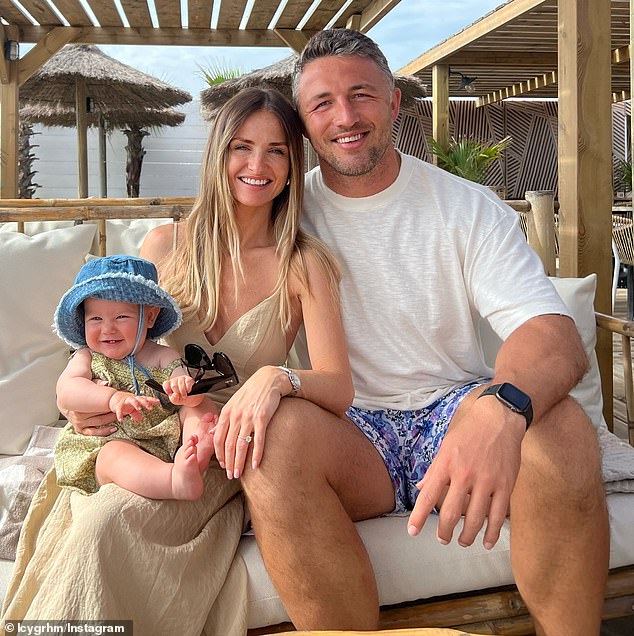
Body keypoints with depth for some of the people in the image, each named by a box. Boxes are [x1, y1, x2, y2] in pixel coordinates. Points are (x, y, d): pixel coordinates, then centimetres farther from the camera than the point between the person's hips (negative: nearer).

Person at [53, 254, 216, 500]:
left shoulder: (162, 357, 8)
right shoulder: (87, 358, 8)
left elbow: (195, 397, -4)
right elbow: (65, 392, -12)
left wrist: (185, 389, -31)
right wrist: (113, 398, -31)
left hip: (165, 443, 3)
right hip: (104, 445, -2)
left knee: (202, 406, -13)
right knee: (114, 454, -34)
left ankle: (195, 455, -44)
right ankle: (177, 483, -60)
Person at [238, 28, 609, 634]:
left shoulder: (469, 207, 0)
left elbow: (554, 333, -13)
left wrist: (502, 406, -37)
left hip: (454, 413, 1)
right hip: (348, 432, 0)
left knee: (560, 427, -30)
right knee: (273, 431, -32)